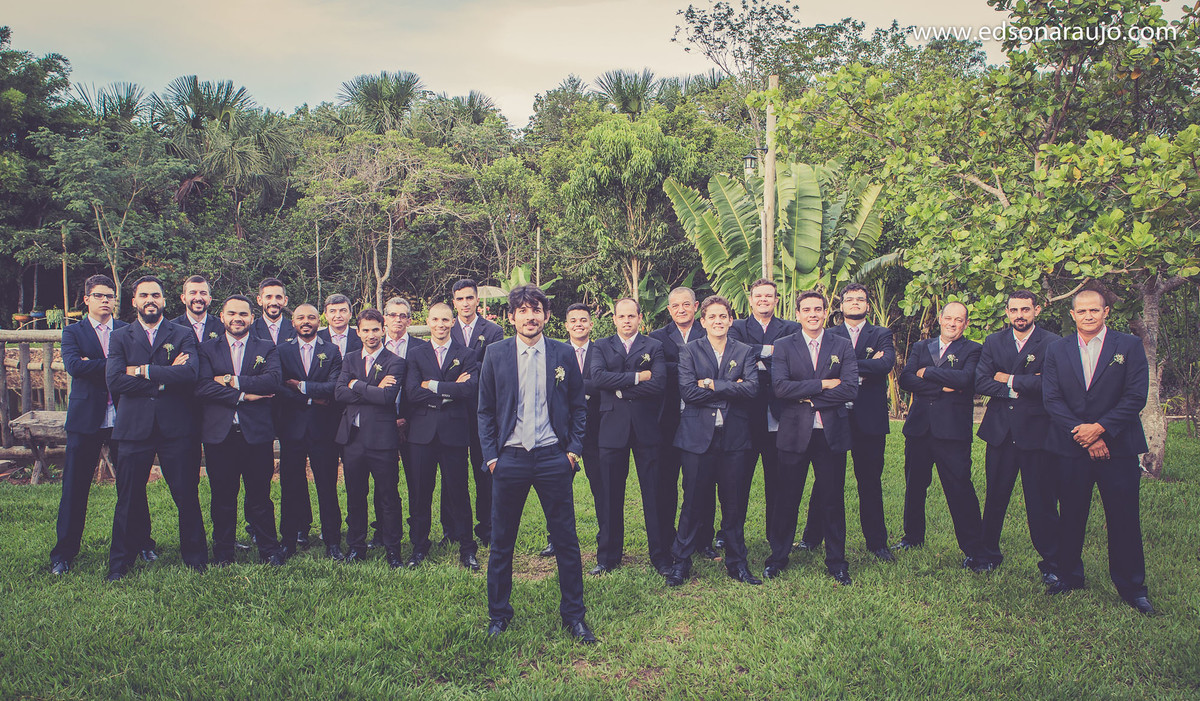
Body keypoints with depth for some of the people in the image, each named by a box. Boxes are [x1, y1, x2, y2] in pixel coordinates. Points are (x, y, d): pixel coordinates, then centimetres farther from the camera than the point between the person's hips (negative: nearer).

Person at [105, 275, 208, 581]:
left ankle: (196, 558, 17)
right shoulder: (120, 337, 9)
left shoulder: (183, 335, 7)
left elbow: (190, 374, -12)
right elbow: (115, 381, -7)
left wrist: (143, 370, -10)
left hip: (175, 428, -1)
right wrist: (165, 378, -11)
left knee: (187, 496, 4)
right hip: (134, 428, 1)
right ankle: (120, 564, 22)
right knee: (129, 499, 8)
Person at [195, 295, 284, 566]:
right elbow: (202, 387, -7)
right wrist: (242, 395, -13)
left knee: (259, 496, 5)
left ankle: (269, 551, 16)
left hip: (257, 433, 0)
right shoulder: (207, 348, 9)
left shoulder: (266, 348, 9)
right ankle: (223, 552, 21)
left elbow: (273, 380, -9)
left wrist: (233, 381, -12)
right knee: (222, 497, 8)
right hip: (219, 433, 1)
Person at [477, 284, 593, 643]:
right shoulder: (496, 355, 3)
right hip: (509, 459, 0)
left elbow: (578, 407, 9)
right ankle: (498, 614, 26)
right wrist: (490, 455, -1)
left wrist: (573, 449, 0)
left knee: (566, 540, 5)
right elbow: (485, 411, 6)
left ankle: (574, 615, 20)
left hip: (553, 457, 0)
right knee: (501, 543, 9)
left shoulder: (563, 354, 3)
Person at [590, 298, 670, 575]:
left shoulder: (653, 347, 8)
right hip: (612, 428, 1)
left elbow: (658, 383, -8)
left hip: (645, 428, -1)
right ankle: (608, 557, 19)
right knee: (610, 496, 7)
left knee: (654, 495, 3)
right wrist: (636, 377, -12)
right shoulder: (602, 346, 10)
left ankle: (661, 557, 13)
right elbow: (597, 377, -9)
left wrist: (621, 390, -9)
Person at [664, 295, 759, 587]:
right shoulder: (689, 351, 5)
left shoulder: (744, 352, 9)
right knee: (694, 501, 2)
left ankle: (737, 562, 21)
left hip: (734, 435, 2)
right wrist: (731, 389, -10)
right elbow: (687, 391, -10)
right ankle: (680, 561, 15)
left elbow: (752, 388, -7)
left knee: (734, 502, 7)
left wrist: (712, 384, -12)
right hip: (698, 435, -1)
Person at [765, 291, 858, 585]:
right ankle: (778, 558, 23)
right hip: (794, 434, 0)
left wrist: (809, 397, -11)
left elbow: (851, 389, -7)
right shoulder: (783, 346, 3)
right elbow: (780, 387, -11)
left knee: (832, 500, 8)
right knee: (787, 499, 8)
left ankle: (836, 561, 22)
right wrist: (823, 384, -14)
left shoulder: (842, 346, 6)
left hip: (832, 435, 1)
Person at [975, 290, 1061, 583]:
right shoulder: (993, 342, 9)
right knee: (995, 497, 12)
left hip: (1036, 431, -3)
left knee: (1042, 501, 2)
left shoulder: (1052, 343, -3)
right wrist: (1021, 387, -11)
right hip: (1000, 432, 3)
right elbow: (980, 382, -2)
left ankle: (1050, 563, 14)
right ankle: (989, 553, 27)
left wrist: (1008, 379, -8)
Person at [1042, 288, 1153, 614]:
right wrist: (1083, 434, -11)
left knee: (1124, 519, 2)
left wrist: (1100, 427, -14)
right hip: (1071, 447, 2)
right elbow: (1051, 399, -1)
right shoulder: (1057, 350, 7)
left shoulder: (1130, 346, 2)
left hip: (1118, 446, -2)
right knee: (1071, 516, 10)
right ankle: (1069, 576, 24)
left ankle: (1131, 587, 15)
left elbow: (1136, 397, -6)